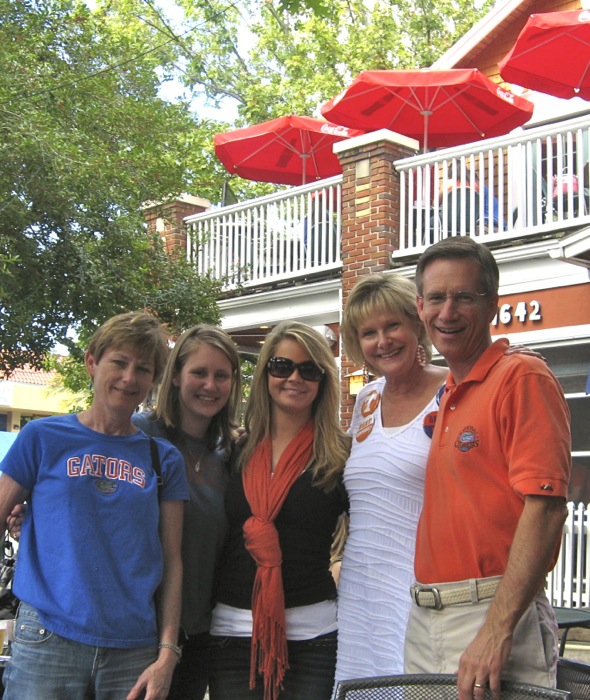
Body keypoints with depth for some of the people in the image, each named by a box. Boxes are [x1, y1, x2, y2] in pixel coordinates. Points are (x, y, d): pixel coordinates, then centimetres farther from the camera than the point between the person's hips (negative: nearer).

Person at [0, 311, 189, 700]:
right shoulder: (43, 437, 3)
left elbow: (172, 561, 6)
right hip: (47, 640, -2)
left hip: (135, 649, 2)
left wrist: (167, 654, -1)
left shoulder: (165, 459, 8)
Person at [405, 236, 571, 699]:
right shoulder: (448, 396, 15)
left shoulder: (522, 377, -9)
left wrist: (497, 630, -24)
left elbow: (545, 507, -19)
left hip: (494, 614, -8)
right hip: (425, 621, 8)